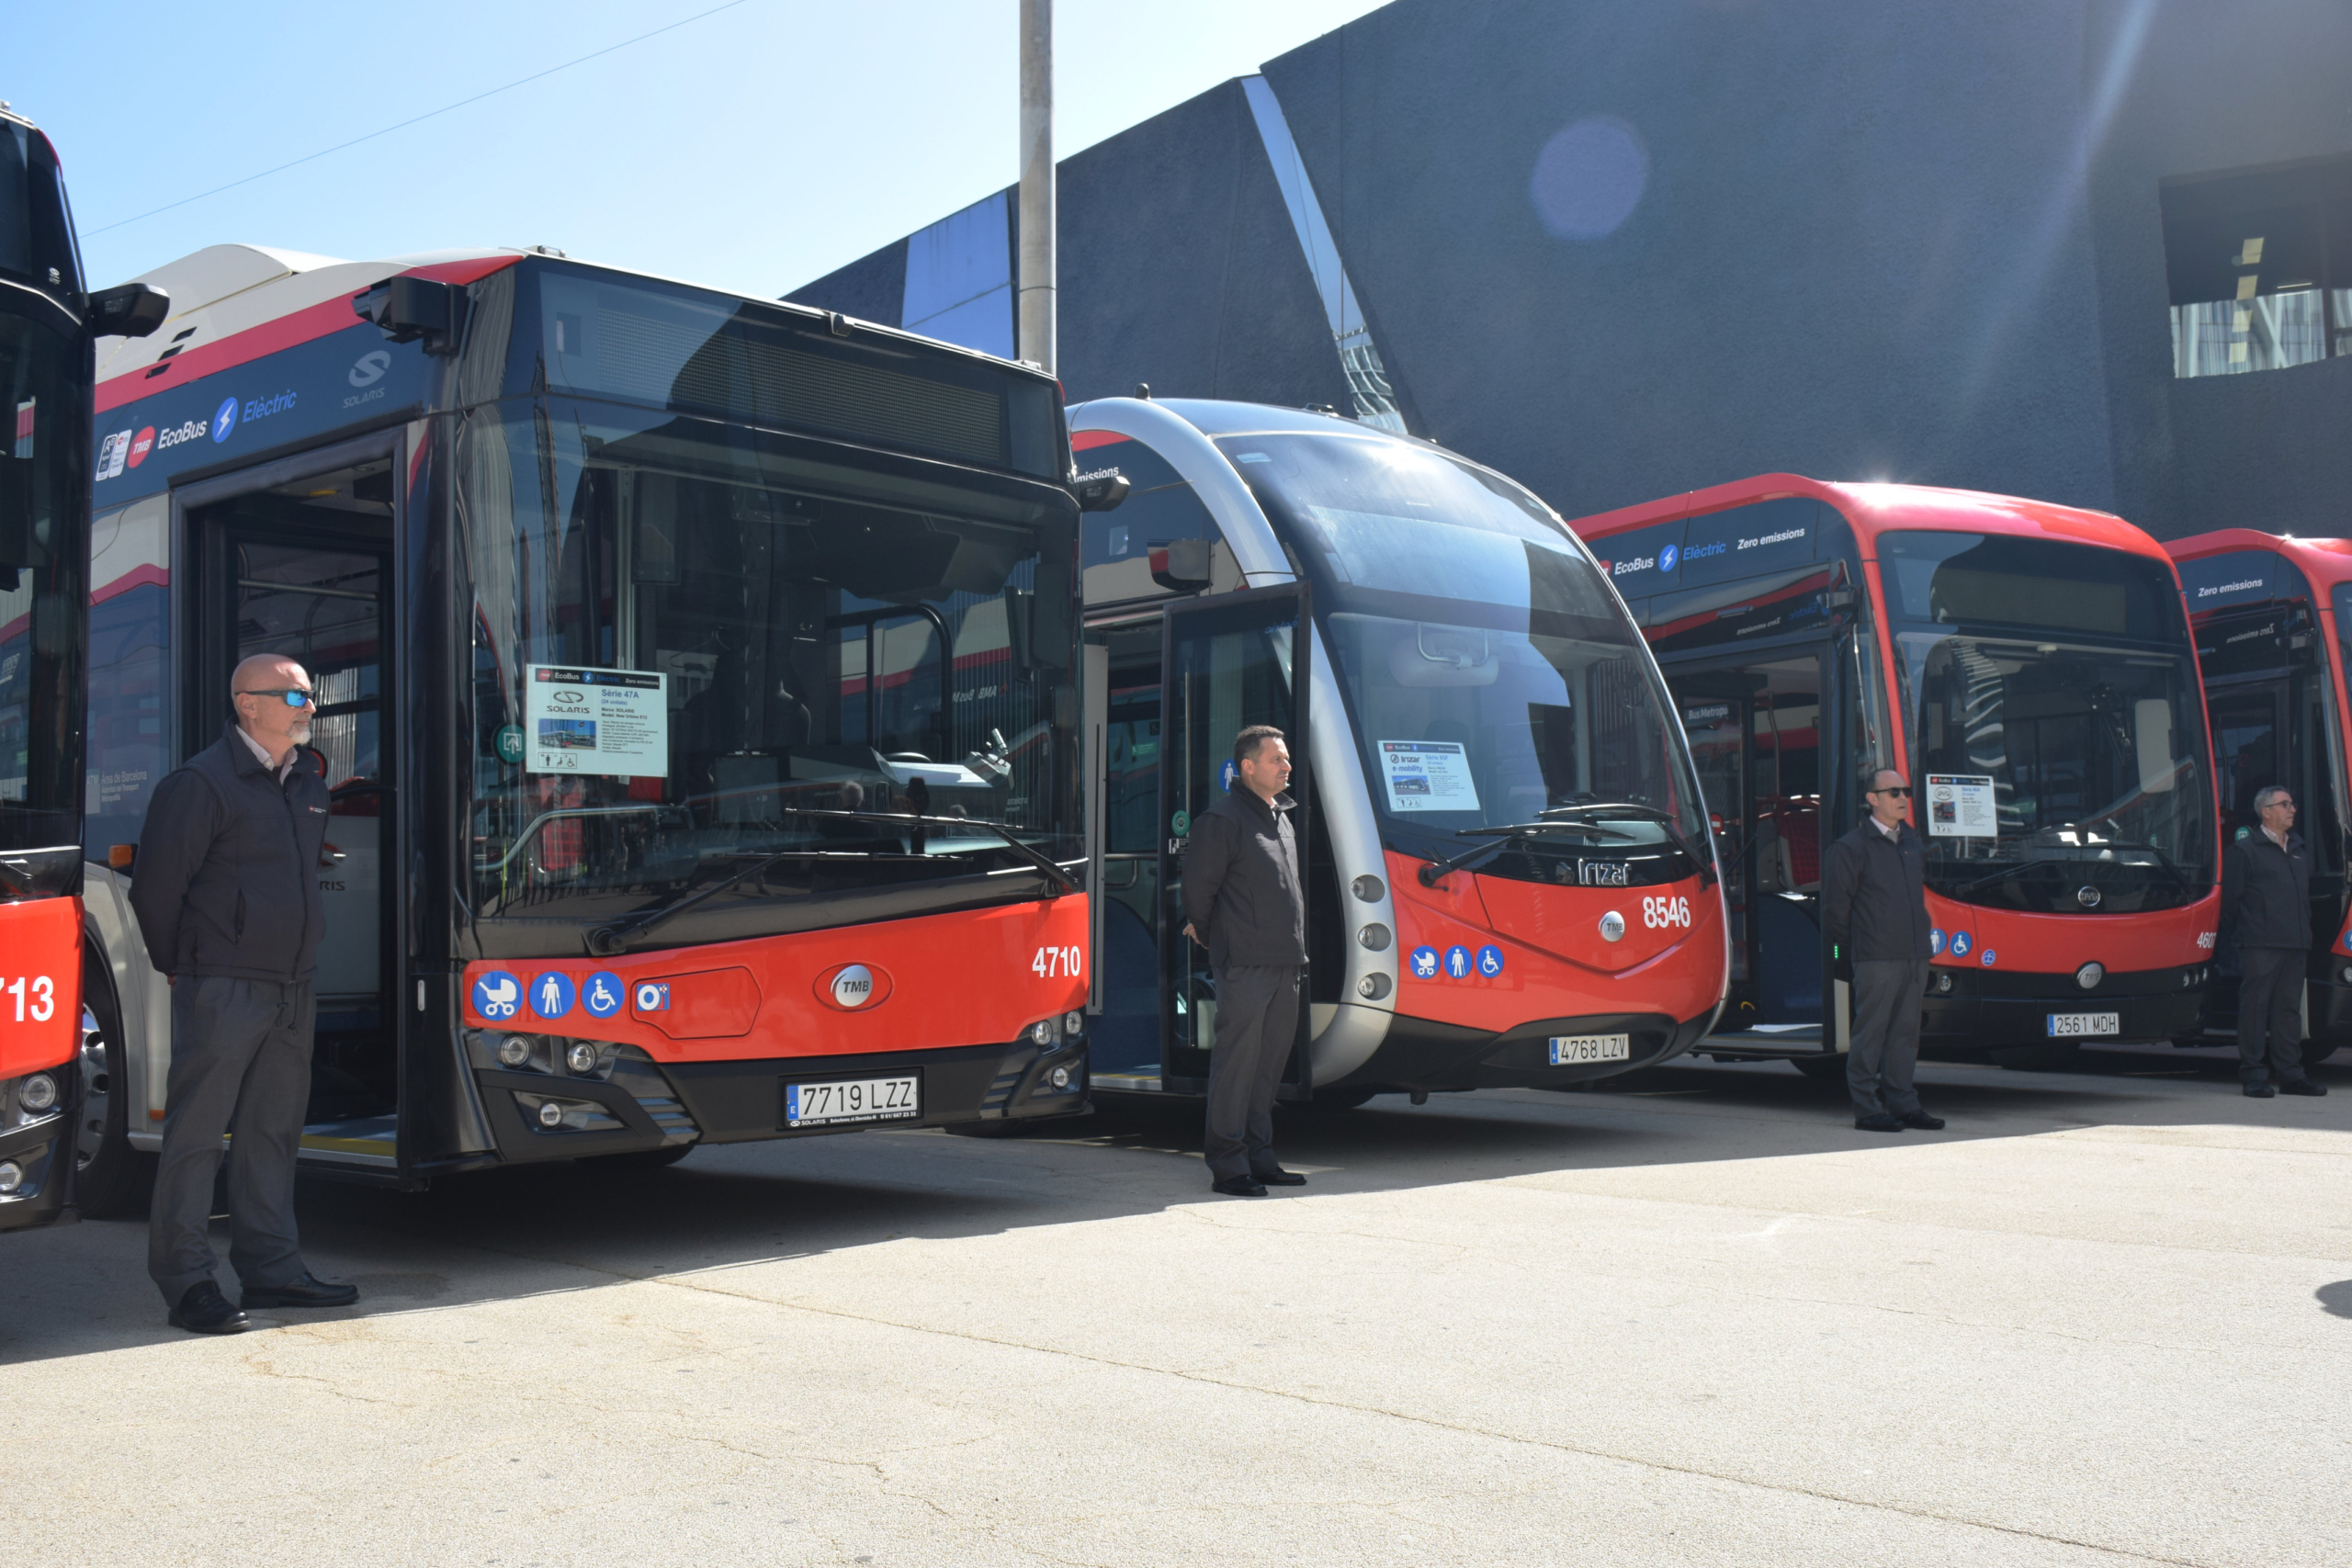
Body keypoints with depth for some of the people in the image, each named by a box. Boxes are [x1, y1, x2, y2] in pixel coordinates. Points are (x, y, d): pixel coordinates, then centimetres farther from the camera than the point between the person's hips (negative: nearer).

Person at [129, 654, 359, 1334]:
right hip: (222, 990, -8)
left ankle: (271, 1269, 20)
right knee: (197, 1132, -2)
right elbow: (155, 886, -8)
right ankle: (185, 1283, 4)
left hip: (291, 988, 8)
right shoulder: (203, 782, -11)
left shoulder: (308, 784, 14)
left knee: (274, 1130, 12)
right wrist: (182, 967, 1)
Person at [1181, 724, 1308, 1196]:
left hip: (1283, 963, 8)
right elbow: (1199, 887, -7)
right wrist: (1212, 937, 5)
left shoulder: (1281, 816, 18)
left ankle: (1259, 1157, 19)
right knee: (1237, 1062, -5)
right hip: (1245, 964, -8)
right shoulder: (1223, 819, -10)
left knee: (1270, 1059, 11)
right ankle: (1227, 1166, 1)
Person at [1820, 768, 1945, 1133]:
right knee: (1870, 1031, -4)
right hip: (1876, 957, -6)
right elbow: (1835, 907, -4)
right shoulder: (1852, 847, -4)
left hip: (1914, 954, 6)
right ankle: (1867, 1108, 1)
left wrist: (1922, 941, 18)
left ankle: (1902, 1103, 15)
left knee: (1905, 1030, 9)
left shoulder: (1914, 843, 17)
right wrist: (1848, 952, -3)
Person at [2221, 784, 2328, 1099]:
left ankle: (2291, 1075, 12)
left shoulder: (2299, 850, 19)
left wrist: (2306, 937, 14)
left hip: (2294, 944, 6)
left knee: (2290, 1007, 8)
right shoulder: (2245, 850, -1)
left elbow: (2306, 895, 23)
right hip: (2259, 945, -6)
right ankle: (2254, 1075, 0)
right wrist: (2231, 939, -7)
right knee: (2255, 1007, -5)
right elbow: (2230, 899, -3)